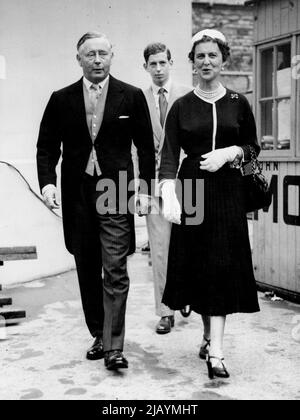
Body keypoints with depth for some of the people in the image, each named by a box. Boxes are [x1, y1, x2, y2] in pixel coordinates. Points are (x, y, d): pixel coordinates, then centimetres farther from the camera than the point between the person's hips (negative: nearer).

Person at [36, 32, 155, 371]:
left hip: (116, 193, -3)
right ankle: (98, 335, 24)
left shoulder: (132, 97, 3)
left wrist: (145, 188, -3)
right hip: (76, 194, 3)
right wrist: (47, 182, -6)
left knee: (115, 272, -8)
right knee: (87, 271, 11)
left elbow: (146, 147, 5)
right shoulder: (61, 100, 7)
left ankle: (114, 346, -2)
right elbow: (47, 146, 9)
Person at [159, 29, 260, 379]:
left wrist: (229, 153, -10)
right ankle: (208, 335, 26)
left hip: (227, 192, 0)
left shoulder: (238, 104, 4)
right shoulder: (181, 107, 1)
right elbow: (169, 156, -8)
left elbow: (253, 146, 12)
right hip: (191, 190, 1)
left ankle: (215, 352, -5)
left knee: (222, 267, -6)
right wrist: (168, 196, -25)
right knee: (198, 266, 7)